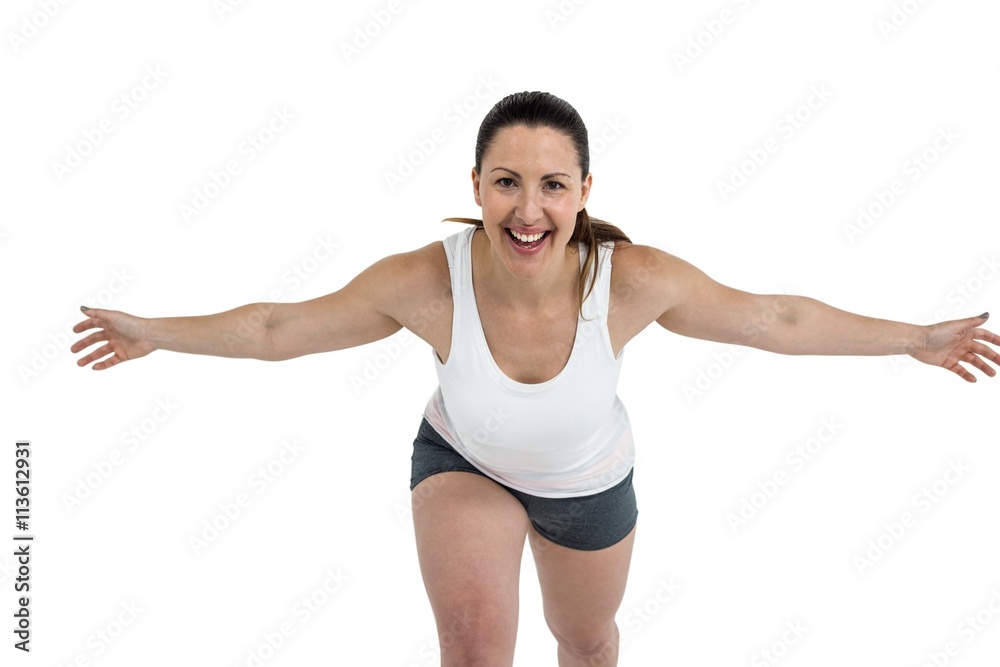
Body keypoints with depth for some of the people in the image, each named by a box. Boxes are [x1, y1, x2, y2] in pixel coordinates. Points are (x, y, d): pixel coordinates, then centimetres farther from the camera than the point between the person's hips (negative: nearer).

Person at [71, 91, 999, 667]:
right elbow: (280, 327, -18)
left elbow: (775, 318, -20)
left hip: (590, 484, 2)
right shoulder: (425, 282, -35)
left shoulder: (634, 280, -35)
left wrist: (917, 339, -13)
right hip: (462, 464, -1)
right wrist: (155, 333, -14)